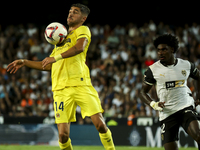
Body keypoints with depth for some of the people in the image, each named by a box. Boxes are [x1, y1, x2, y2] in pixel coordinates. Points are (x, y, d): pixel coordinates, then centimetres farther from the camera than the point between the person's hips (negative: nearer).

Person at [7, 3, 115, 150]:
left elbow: (80, 47, -15)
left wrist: (56, 57, -24)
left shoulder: (83, 30, 9)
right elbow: (48, 65, 33)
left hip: (81, 85, -4)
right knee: (63, 134, -8)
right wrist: (24, 62, 28)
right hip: (61, 89, 5)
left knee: (100, 124, -15)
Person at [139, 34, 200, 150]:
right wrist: (154, 104, -13)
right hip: (167, 113, 0)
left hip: (186, 107, 0)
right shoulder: (153, 69, 0)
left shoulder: (186, 65, 4)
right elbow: (143, 92, 6)